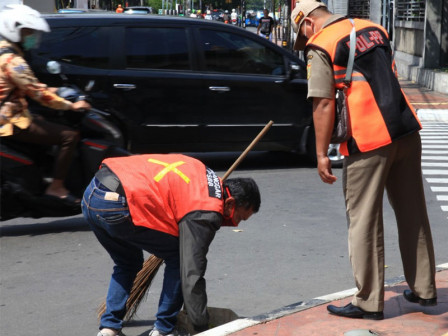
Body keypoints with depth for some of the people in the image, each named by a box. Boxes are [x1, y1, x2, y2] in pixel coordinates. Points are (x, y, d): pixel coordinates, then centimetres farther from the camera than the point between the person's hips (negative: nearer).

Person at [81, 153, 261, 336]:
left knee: (128, 264, 29)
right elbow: (192, 274, -9)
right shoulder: (205, 213, -8)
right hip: (115, 206, -9)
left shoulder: (205, 175, 17)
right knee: (179, 260, 5)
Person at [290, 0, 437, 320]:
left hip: (368, 140, -7)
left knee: (364, 222, 2)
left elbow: (323, 104, -11)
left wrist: (321, 154, -6)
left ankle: (369, 302, 8)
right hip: (407, 131, 7)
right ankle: (424, 289, 25)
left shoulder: (320, 46, -5)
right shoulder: (374, 29, 16)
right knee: (413, 215, 15)